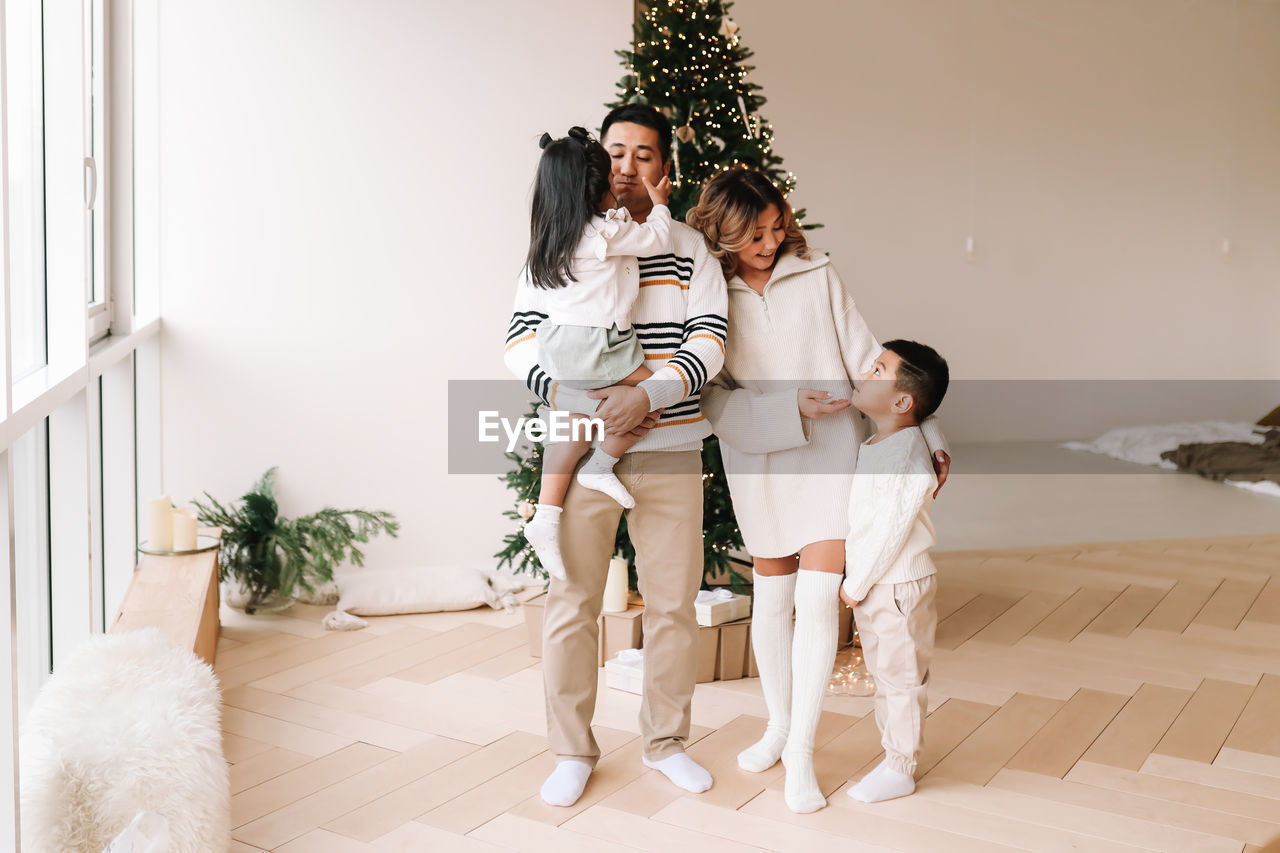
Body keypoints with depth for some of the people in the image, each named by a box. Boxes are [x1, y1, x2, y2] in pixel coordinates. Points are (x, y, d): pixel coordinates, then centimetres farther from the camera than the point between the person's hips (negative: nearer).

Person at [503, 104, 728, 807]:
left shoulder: (690, 250, 8)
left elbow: (708, 341, -2)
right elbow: (520, 341, -2)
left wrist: (648, 397, -18)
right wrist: (576, 399, -19)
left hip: (668, 449, 2)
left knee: (673, 601, 8)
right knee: (572, 602, 3)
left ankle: (666, 741, 27)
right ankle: (572, 752, 20)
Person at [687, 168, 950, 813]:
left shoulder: (816, 276, 1)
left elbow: (868, 359, 2)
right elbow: (712, 396, -5)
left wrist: (927, 433, -1)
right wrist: (791, 409, -16)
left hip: (832, 452, 0)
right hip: (759, 461, 1)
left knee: (818, 598, -5)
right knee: (772, 598, 11)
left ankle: (800, 749, 6)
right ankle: (778, 726, 31)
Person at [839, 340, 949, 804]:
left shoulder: (907, 454, -22)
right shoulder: (874, 446, 7)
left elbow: (892, 528, -23)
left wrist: (857, 583, -16)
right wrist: (852, 578, 13)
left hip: (898, 586, -9)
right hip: (870, 585, 9)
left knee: (901, 677, 4)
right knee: (884, 674, 19)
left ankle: (899, 770, 17)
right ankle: (894, 754, 34)